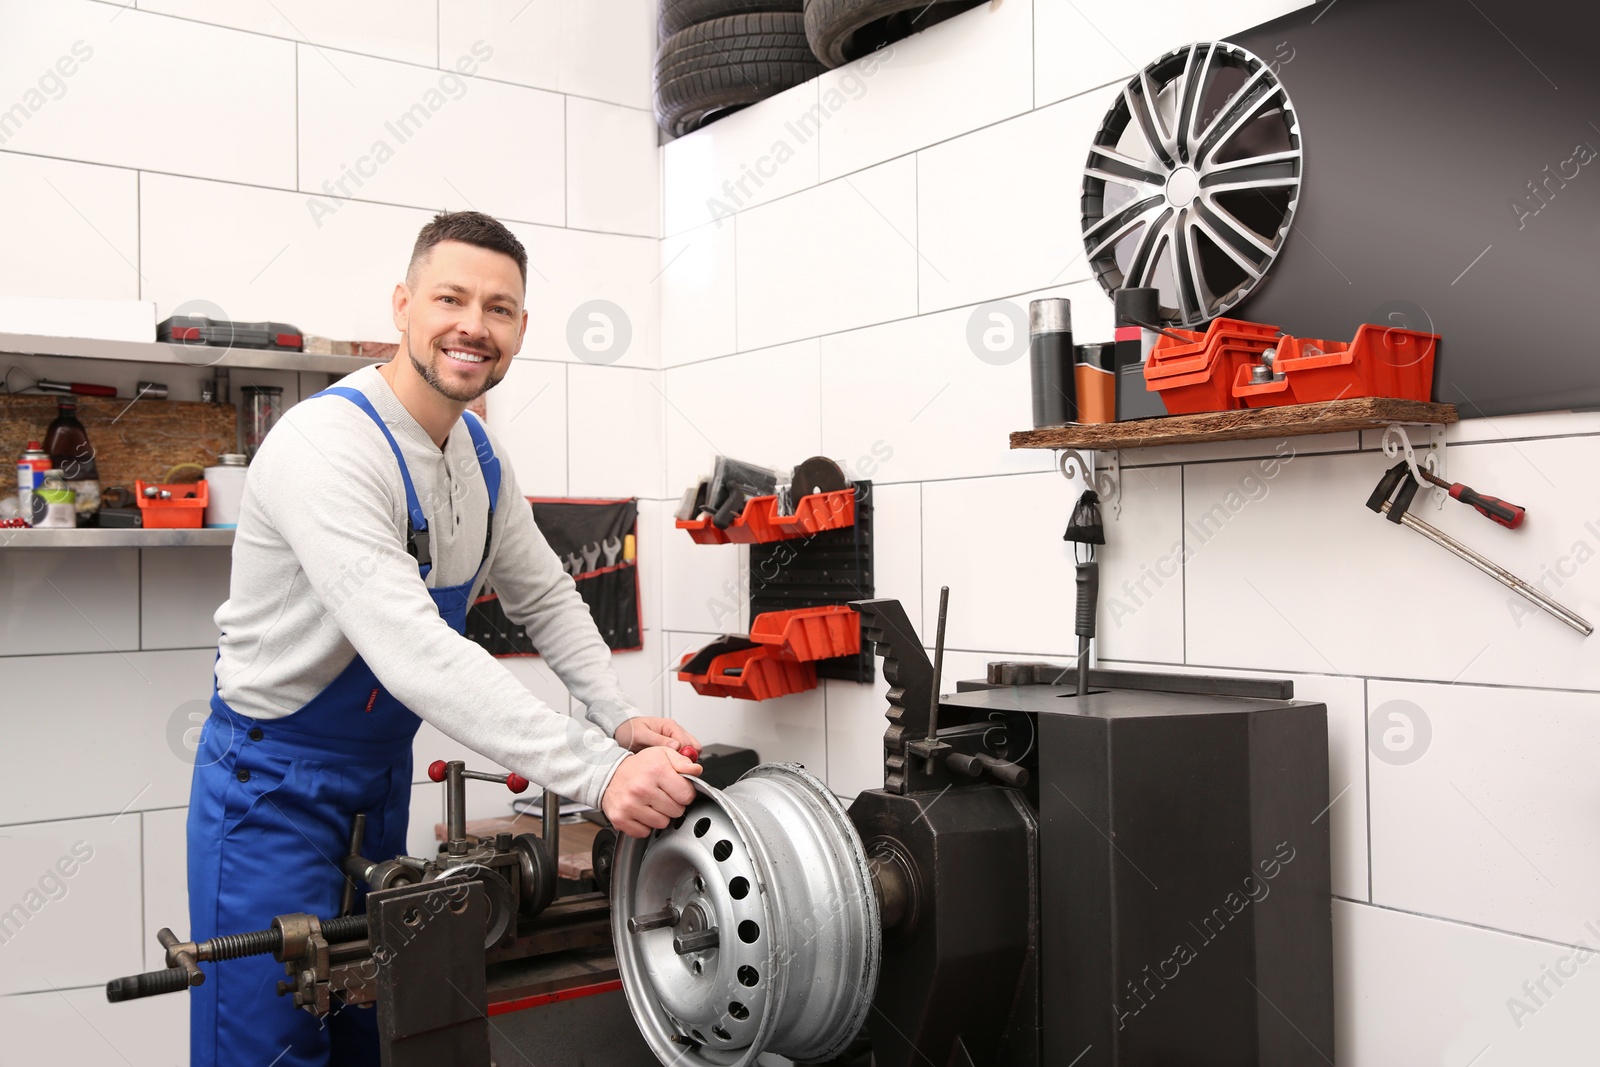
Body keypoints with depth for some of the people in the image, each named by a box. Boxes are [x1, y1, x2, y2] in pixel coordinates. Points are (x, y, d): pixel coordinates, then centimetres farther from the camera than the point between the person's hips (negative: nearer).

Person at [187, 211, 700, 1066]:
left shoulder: (480, 456, 0)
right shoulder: (326, 445, -27)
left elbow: (545, 598, 11)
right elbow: (414, 652, -38)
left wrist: (618, 718, -5)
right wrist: (597, 772, -42)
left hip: (382, 776, 8)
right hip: (276, 782, -8)